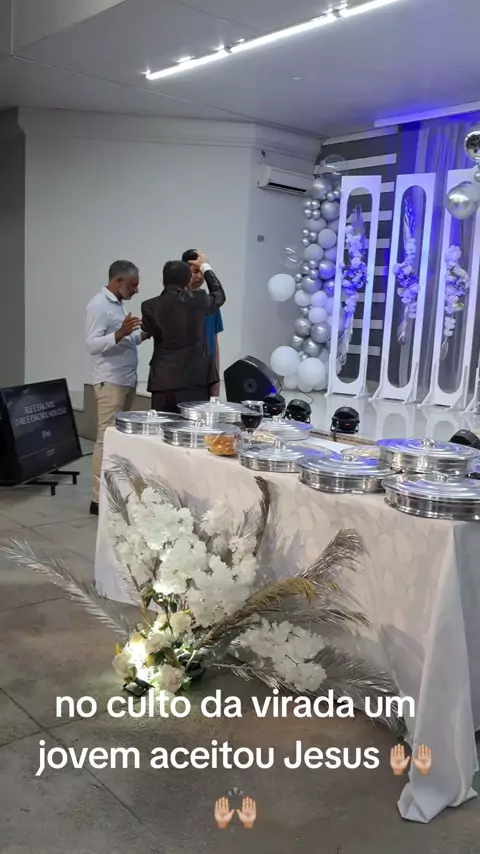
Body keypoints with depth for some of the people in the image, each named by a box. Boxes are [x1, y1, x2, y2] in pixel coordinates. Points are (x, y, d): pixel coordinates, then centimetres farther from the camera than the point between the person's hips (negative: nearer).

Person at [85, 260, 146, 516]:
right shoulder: (99, 305, -12)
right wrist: (120, 334, -34)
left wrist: (141, 336, 7)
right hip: (110, 382, -9)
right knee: (107, 438, -8)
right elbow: (93, 344, -21)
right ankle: (99, 499, -5)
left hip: (127, 380, 9)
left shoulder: (117, 304, 16)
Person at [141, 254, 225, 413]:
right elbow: (219, 295, 20)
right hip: (194, 380, -1)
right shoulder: (198, 300, -3)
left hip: (162, 381, 2)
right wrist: (205, 267, 33)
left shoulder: (150, 306, -1)